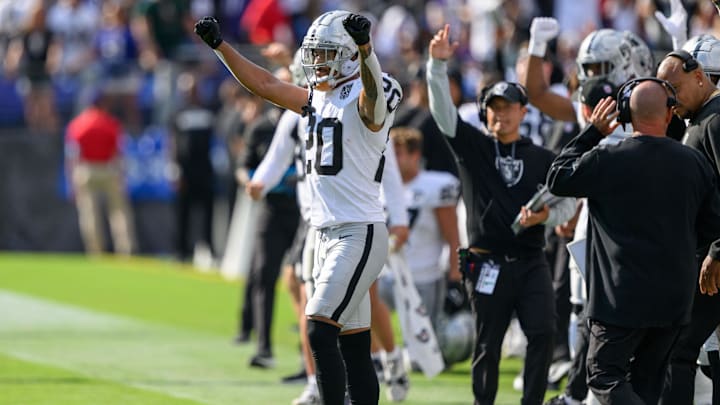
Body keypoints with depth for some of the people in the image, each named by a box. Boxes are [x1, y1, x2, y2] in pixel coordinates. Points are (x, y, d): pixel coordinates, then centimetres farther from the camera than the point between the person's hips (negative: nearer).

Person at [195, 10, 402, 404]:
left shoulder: (364, 101, -11)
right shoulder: (315, 99, 14)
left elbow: (373, 90, -35)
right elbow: (265, 84, 22)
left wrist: (364, 47, -54)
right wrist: (219, 44, 19)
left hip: (360, 234, -9)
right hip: (328, 234, 9)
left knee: (319, 330, -17)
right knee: (353, 347, 9)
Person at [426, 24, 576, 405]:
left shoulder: (542, 159, 10)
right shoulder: (472, 148, 6)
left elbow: (567, 202, 11)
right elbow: (442, 109, -5)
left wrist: (546, 215, -11)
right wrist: (438, 64, -18)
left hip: (531, 262, 1)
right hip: (487, 262, -1)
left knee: (543, 332, -13)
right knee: (487, 343, 4)